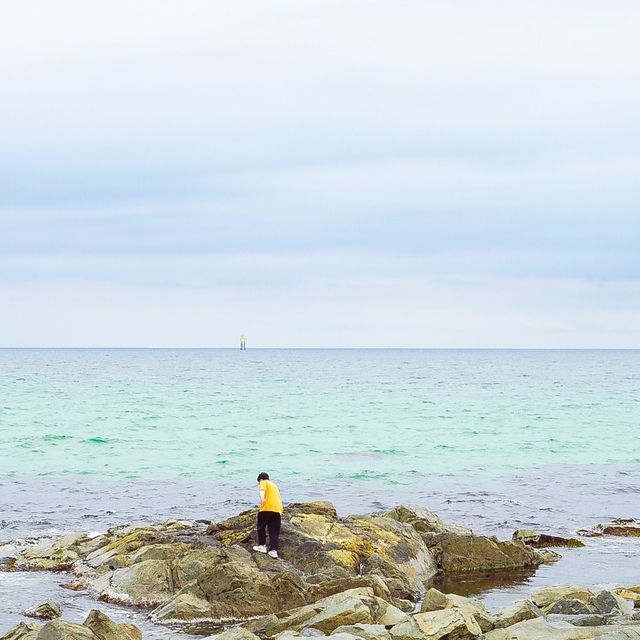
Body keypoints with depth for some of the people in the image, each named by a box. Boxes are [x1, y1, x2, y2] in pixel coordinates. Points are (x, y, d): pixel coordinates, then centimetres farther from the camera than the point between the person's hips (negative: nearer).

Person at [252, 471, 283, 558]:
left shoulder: (263, 483, 10)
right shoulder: (274, 485, 32)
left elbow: (262, 489, -14)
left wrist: (262, 497, -32)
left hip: (267, 508, -6)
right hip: (278, 510, 6)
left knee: (261, 527, 14)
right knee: (274, 531, 4)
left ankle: (262, 545, 16)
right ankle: (273, 550, -5)